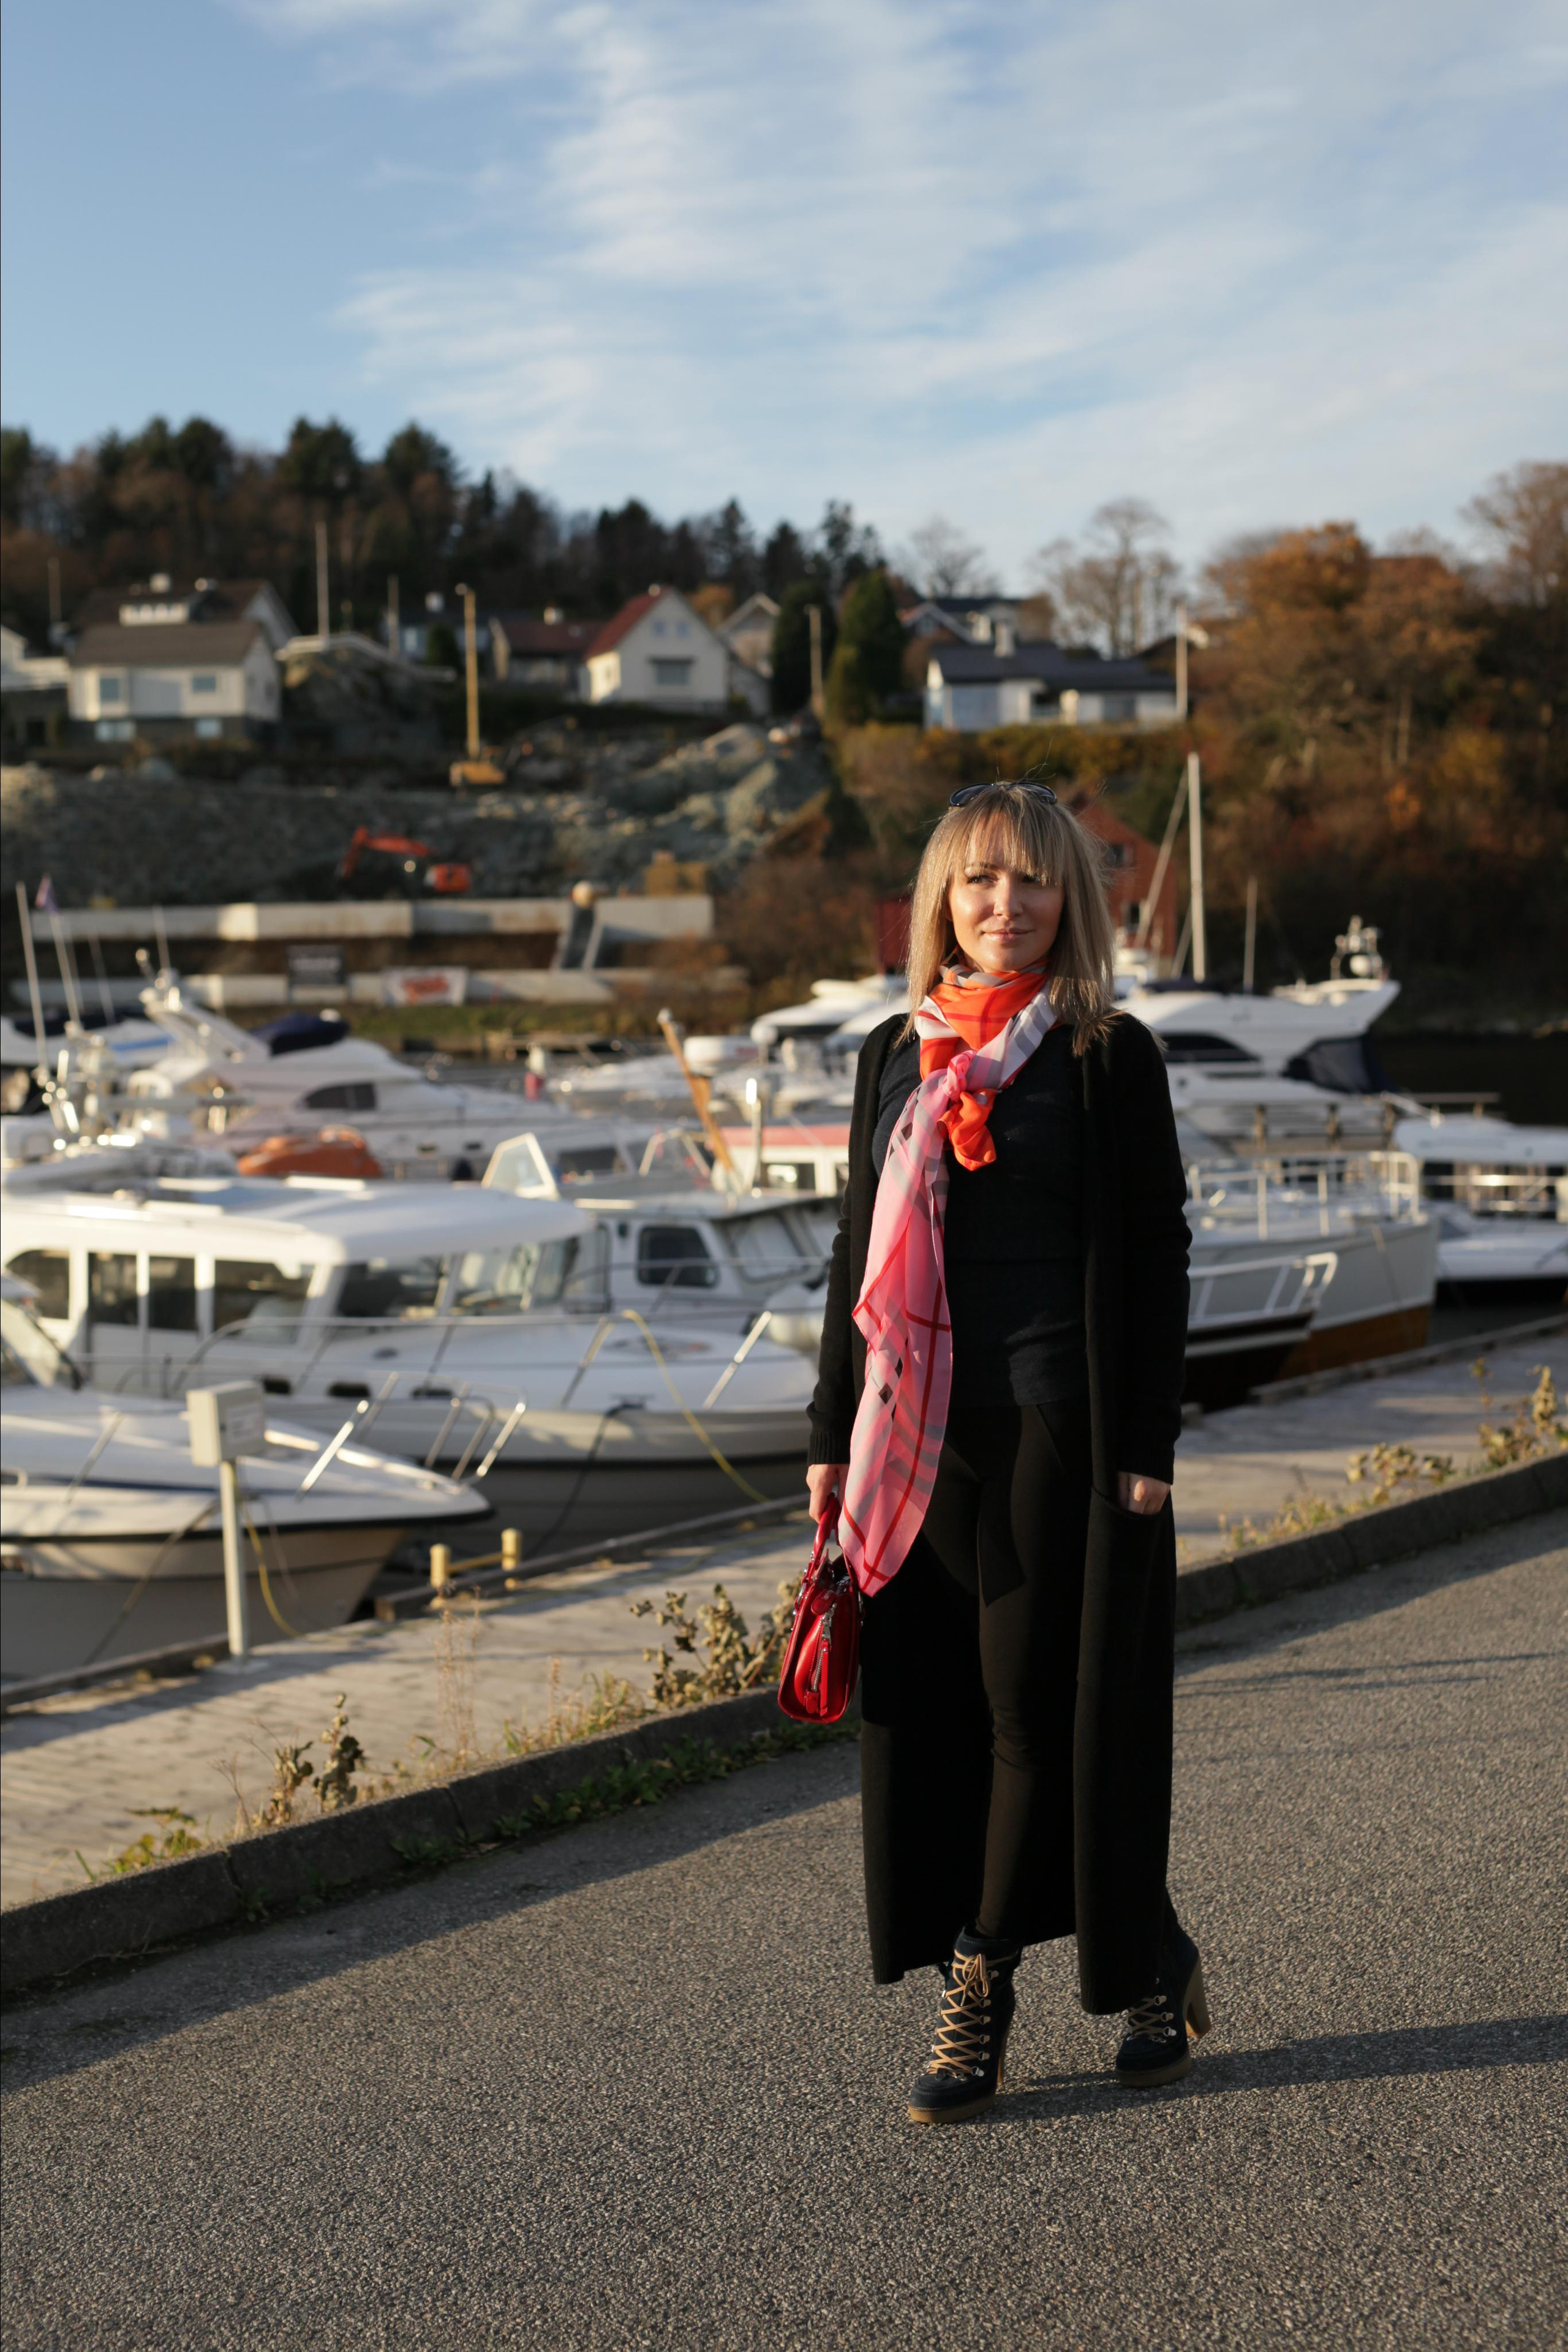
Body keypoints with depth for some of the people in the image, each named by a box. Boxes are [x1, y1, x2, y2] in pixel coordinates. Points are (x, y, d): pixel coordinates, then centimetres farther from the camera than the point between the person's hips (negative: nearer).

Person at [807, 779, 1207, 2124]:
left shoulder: (1109, 1057, -2)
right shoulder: (895, 1055, 12)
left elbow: (1155, 1256, -4)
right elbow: (861, 1252, 14)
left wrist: (1149, 1448, -10)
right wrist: (834, 1438, 11)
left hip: (1061, 1422, -5)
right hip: (924, 1427, 5)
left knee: (1041, 1699, -4)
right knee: (933, 1704, 5)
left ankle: (980, 1990, 8)